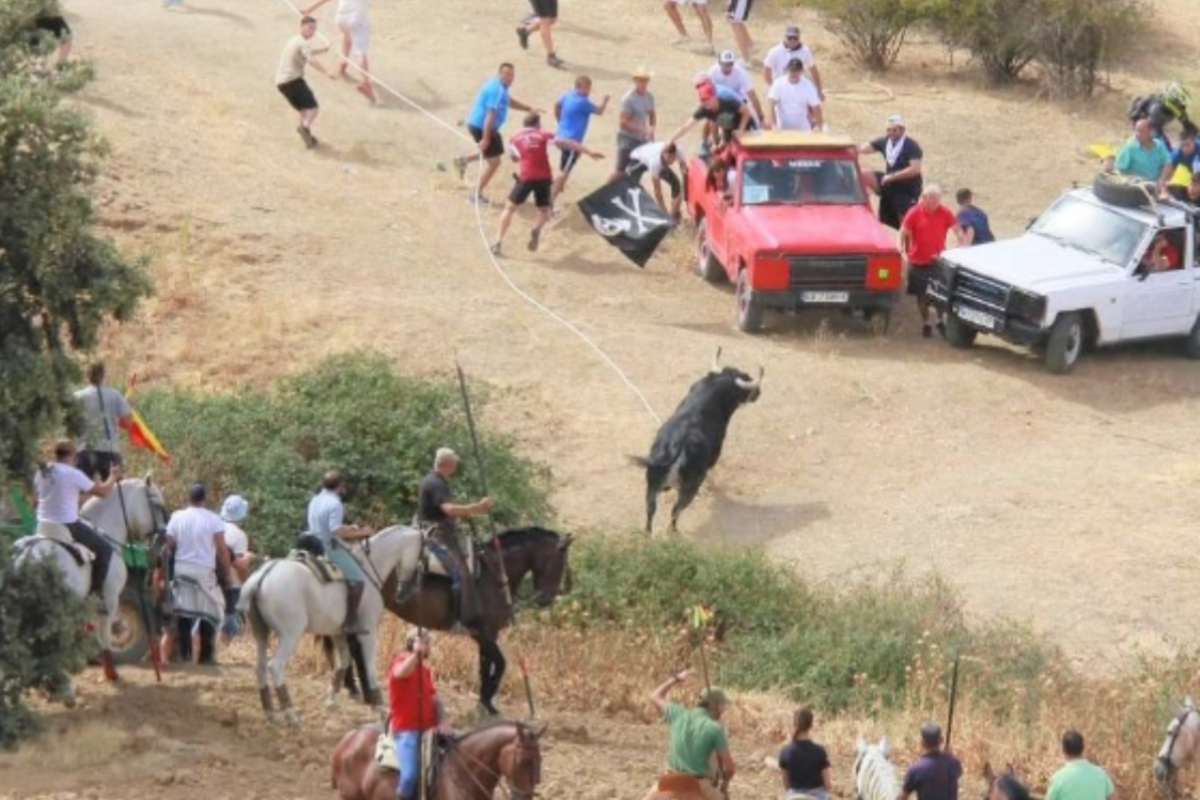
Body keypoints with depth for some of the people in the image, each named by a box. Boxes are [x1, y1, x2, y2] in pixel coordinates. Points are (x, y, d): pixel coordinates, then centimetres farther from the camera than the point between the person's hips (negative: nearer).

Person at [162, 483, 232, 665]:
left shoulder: (177, 518, 2)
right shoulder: (213, 520, -6)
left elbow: (168, 547, 2)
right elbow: (222, 550, -7)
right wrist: (226, 573, 2)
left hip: (182, 570, 3)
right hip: (205, 571, -3)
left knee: (183, 612, 7)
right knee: (209, 613, 5)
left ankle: (184, 654, 5)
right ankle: (207, 655, 2)